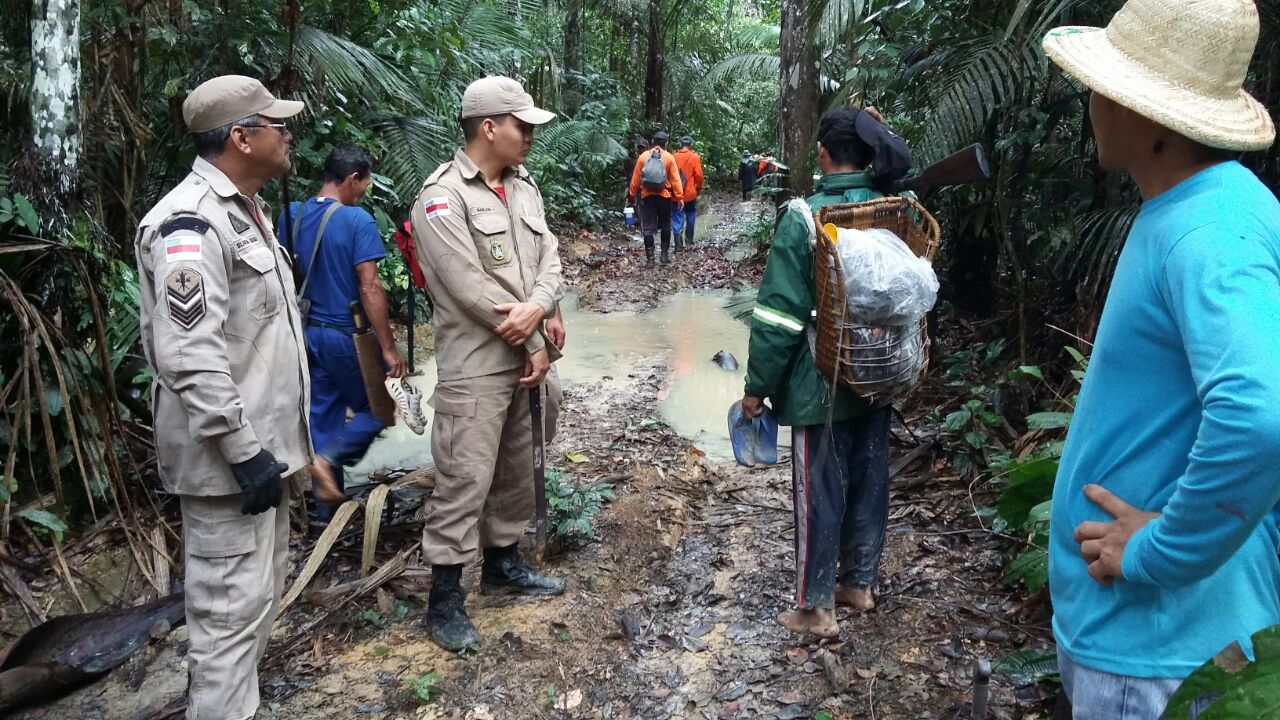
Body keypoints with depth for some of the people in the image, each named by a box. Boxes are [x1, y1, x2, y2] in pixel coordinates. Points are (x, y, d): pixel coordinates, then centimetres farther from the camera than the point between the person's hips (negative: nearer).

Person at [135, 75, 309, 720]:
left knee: (260, 596, 19)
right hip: (229, 459, -10)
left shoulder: (247, 209, 13)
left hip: (264, 445, 10)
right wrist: (244, 453, -24)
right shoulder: (191, 224, -20)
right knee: (232, 608, -2)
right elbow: (189, 358, -27)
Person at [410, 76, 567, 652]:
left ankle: (502, 563, 36)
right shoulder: (443, 197, -14)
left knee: (516, 470, 19)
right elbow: (470, 287, -19)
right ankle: (444, 599, 6)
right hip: (475, 366, -8)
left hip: (528, 357, 8)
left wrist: (537, 309, -18)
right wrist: (533, 342, -13)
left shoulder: (524, 187, 11)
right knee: (465, 480, -6)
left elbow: (549, 259, 4)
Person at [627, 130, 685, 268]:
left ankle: (650, 259, -2)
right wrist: (679, 197, -2)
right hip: (664, 196, 0)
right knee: (665, 226, 15)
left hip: (647, 196, 0)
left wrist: (631, 194, 12)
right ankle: (665, 255, 16)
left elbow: (635, 178, 4)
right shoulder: (669, 157, -2)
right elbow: (675, 179, -5)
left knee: (648, 228, 1)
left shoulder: (643, 156, 2)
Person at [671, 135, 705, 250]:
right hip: (690, 193, -1)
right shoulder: (695, 157, -6)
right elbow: (698, 174, -9)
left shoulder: (674, 157, 0)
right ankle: (688, 241, 21)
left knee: (677, 220, 2)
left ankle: (678, 245, -7)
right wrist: (699, 188, 7)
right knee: (690, 217, 18)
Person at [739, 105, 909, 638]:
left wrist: (758, 386, -10)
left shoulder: (804, 218, -17)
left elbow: (779, 314, -16)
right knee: (870, 482, 16)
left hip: (821, 386, -5)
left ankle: (816, 608, 14)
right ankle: (859, 582, 32)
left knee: (821, 492, 4)